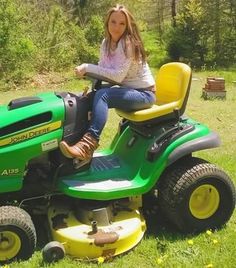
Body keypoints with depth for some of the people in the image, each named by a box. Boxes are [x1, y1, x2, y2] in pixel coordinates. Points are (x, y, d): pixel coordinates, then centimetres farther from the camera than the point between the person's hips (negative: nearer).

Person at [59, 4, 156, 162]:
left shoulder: (128, 44, -20)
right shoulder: (106, 43, 5)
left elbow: (118, 76, -28)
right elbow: (103, 70, 4)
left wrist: (87, 67, -26)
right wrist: (87, 73, -17)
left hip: (144, 94, -8)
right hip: (127, 91, 8)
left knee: (103, 95, -31)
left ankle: (88, 144, -38)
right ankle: (78, 136, -10)